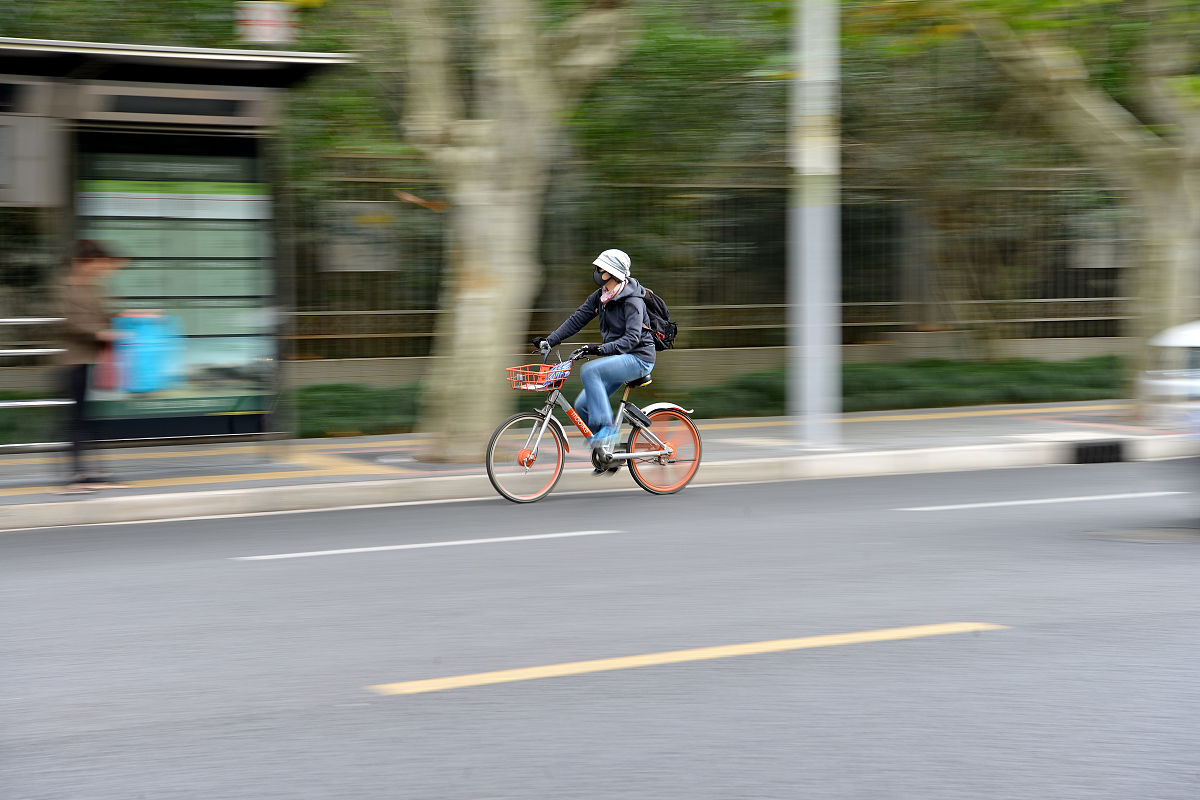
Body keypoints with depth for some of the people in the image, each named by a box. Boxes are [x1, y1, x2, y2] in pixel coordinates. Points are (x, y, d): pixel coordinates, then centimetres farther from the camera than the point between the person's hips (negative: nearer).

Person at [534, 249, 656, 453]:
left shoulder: (632, 300, -18)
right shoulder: (599, 297, 6)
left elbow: (632, 338, -27)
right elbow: (577, 320, 4)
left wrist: (603, 349, -40)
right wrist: (550, 340, -7)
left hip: (638, 359, -8)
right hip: (618, 359, 8)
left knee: (589, 371, -30)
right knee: (582, 406, -1)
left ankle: (606, 427, -27)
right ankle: (610, 449, 12)